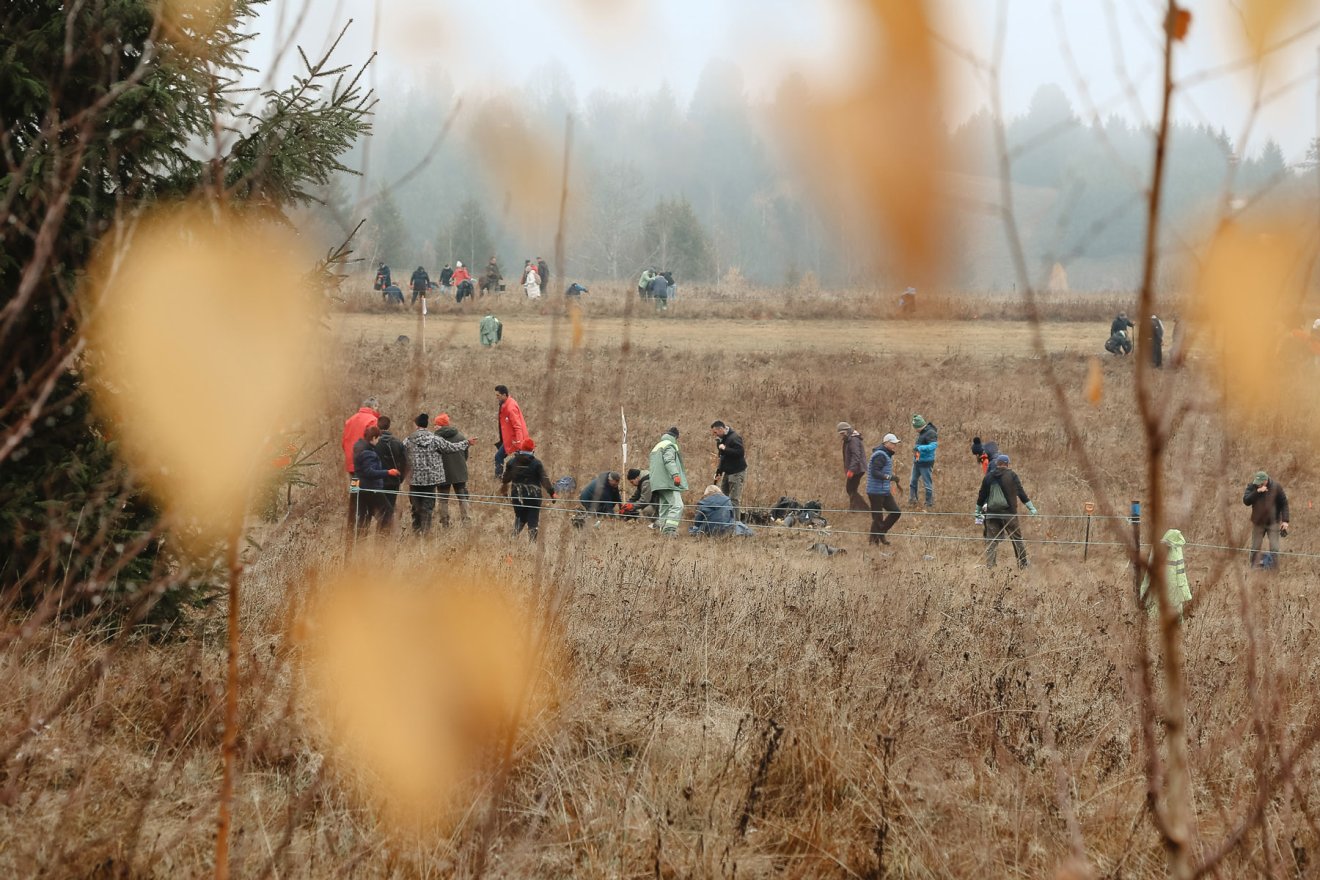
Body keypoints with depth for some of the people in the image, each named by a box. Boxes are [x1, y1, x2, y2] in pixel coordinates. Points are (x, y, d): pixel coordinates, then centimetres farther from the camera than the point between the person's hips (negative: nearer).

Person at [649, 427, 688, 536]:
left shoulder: (656, 447, 26)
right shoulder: (669, 445, -4)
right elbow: (669, 461, -20)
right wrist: (675, 474, -30)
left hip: (658, 484, 10)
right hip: (668, 482, -10)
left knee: (664, 508, 11)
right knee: (677, 505, -18)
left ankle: (663, 529, 8)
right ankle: (669, 529, -30)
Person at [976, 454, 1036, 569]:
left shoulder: (988, 477, 5)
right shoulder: (1011, 475, -3)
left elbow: (982, 495, 9)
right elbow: (1020, 492, -6)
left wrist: (978, 511, 20)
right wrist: (1031, 507, -2)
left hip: (991, 513, 2)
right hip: (1009, 512, -2)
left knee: (991, 541, 5)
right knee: (1017, 538, 7)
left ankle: (989, 566, -3)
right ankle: (1023, 564, 9)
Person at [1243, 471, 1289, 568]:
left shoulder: (1276, 486, -12)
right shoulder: (1252, 486, -9)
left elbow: (1284, 503, -5)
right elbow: (1246, 501, -20)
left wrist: (1285, 520, -11)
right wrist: (1257, 492, -31)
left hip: (1273, 522, -2)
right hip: (1258, 522, 2)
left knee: (1274, 549, -4)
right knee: (1255, 548, 6)